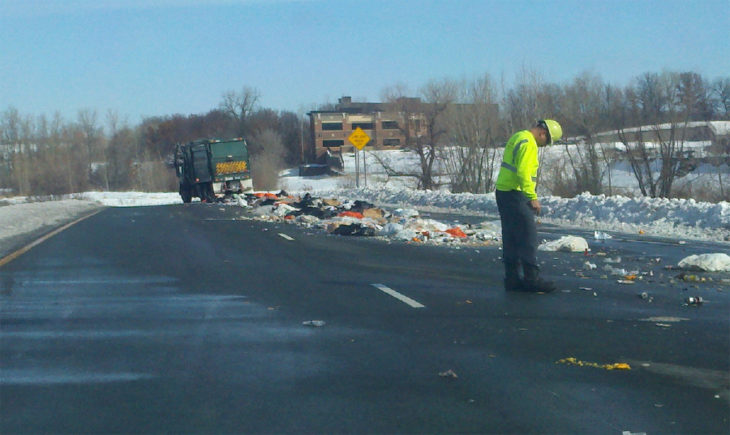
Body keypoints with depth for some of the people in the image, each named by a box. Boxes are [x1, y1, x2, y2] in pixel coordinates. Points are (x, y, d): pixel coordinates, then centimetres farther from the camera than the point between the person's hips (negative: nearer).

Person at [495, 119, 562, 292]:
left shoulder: (517, 137, 19)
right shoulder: (529, 143, -14)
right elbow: (523, 172, -23)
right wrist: (532, 197, -19)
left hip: (504, 192, 10)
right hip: (516, 195, -10)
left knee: (511, 238, 11)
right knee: (528, 237, -6)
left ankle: (512, 278, 14)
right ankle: (532, 279, -4)